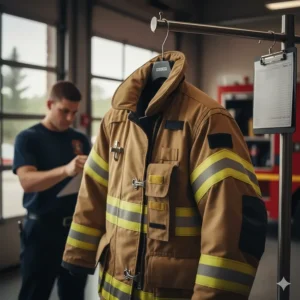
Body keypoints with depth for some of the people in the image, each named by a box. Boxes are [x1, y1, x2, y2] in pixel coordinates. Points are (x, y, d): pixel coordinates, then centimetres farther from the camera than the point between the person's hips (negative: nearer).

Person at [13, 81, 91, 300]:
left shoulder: (81, 140, 9)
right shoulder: (28, 138, -4)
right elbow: (27, 181, -18)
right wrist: (66, 170, -35)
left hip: (77, 226, 4)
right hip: (42, 227, -4)